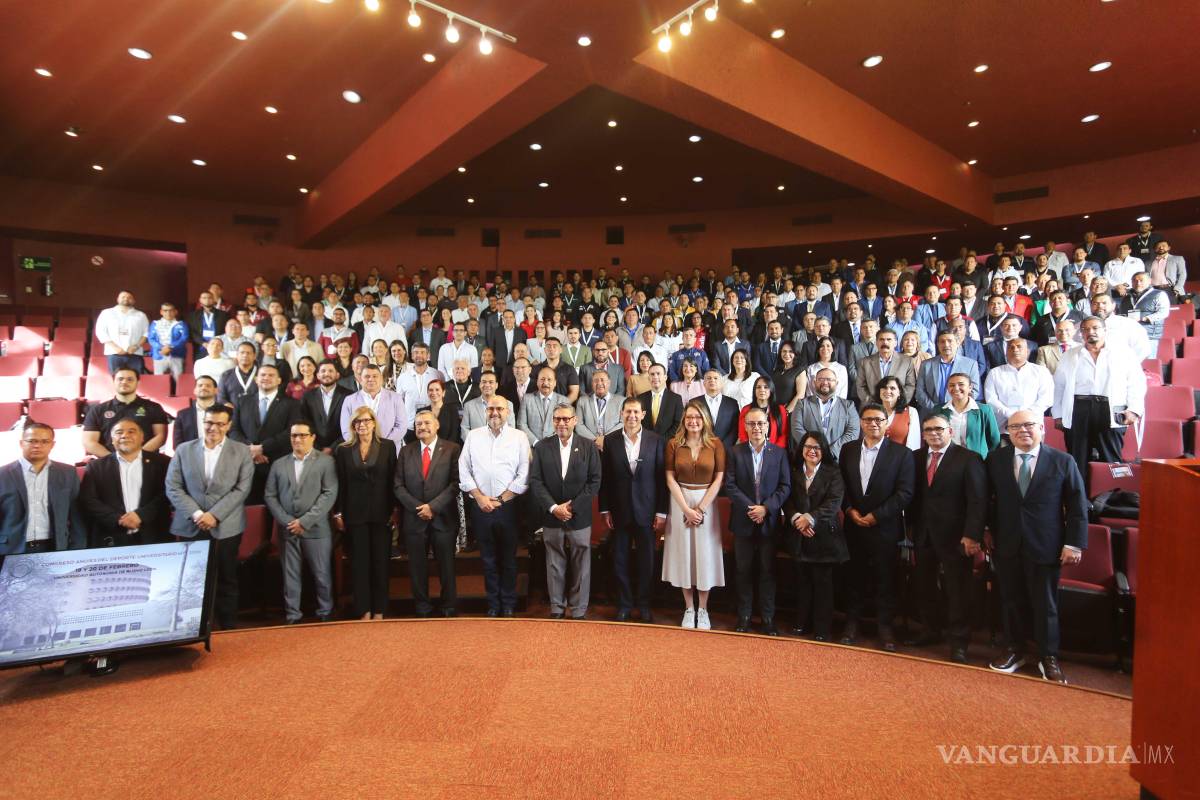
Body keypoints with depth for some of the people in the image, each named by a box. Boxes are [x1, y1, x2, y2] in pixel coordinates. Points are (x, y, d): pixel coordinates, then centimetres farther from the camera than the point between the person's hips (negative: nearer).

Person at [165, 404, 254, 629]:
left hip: (226, 527, -1)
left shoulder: (242, 452, 2)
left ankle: (228, 626, 17)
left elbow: (242, 489, -4)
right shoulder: (184, 450, 7)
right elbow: (173, 487, 2)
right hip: (191, 527, 1)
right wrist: (196, 514, -10)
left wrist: (214, 515, -12)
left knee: (226, 580, 6)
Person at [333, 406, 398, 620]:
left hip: (381, 512, 0)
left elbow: (393, 480, 1)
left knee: (381, 561, 5)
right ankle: (363, 610, 14)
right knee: (359, 562, 5)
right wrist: (339, 513, 0)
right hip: (355, 514, 1)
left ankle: (379, 610, 15)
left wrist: (394, 510, -4)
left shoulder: (388, 446, 2)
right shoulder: (343, 450, 5)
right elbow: (340, 484, 4)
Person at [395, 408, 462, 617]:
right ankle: (422, 608, 23)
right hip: (414, 519, 2)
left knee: (446, 566, 7)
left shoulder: (452, 449, -1)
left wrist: (433, 506, -14)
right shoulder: (406, 451, 8)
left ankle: (449, 608, 21)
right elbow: (399, 486, 4)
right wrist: (418, 508, -9)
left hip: (443, 518, -2)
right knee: (417, 567, 9)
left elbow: (455, 483, -7)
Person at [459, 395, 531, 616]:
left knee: (508, 558, 7)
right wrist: (480, 497, -7)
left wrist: (500, 500, -8)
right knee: (488, 559, 11)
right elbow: (464, 471, 4)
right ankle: (493, 604, 24)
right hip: (480, 507, 2)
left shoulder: (519, 437, 0)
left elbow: (524, 475, -5)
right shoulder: (473, 436, 7)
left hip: (508, 506, -2)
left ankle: (508, 604, 21)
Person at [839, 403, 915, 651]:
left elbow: (905, 493, -9)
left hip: (885, 527, -3)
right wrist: (850, 510, -7)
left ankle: (885, 626, 19)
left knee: (885, 580, 6)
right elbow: (841, 485, 8)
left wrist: (876, 515, -13)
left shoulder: (902, 453, -4)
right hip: (854, 525, 3)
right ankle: (852, 622, 23)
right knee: (855, 576, 12)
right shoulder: (848, 450, 7)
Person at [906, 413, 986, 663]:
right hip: (924, 535, 5)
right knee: (924, 586, 12)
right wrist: (911, 526, 5)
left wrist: (972, 535, -16)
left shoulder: (968, 459, -7)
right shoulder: (916, 458, 6)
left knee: (957, 590, 5)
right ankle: (932, 631, 28)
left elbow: (978, 500, -11)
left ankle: (958, 642, 16)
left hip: (955, 536, -4)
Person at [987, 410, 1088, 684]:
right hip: (1006, 546, 2)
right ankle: (1015, 651, 29)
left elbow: (1078, 506, -2)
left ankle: (1048, 658, 26)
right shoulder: (995, 459, 1)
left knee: (1046, 604, 9)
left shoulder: (1062, 461, -3)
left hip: (1046, 548, -2)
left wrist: (1074, 543, -7)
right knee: (1012, 601, 12)